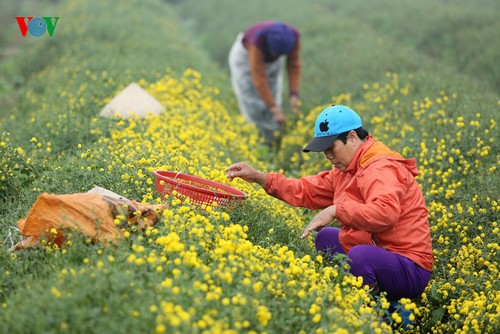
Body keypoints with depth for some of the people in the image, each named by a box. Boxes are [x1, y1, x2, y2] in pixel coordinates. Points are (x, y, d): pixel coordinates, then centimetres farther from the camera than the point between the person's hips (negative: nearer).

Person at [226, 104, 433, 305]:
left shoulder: (382, 169, -19)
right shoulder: (347, 171, 10)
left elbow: (385, 213, -37)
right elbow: (307, 191, 11)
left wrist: (336, 210, -32)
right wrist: (258, 177, 7)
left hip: (409, 272, -10)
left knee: (360, 255, -37)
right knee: (325, 237, 18)